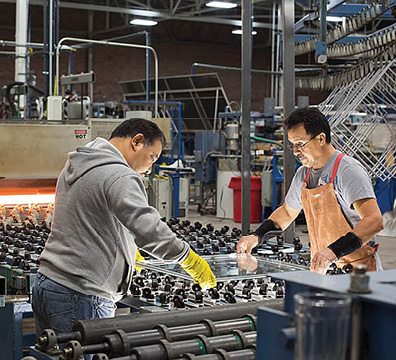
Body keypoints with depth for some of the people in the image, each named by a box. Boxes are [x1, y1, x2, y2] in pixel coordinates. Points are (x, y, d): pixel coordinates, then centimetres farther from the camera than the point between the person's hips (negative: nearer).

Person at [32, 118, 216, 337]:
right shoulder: (120, 177, -15)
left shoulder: (73, 168, 15)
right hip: (81, 297, -9)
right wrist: (189, 258, -14)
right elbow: (148, 230, -25)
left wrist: (124, 250, 35)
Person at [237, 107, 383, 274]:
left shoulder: (349, 171, -14)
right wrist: (256, 236, 12)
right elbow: (286, 212, 28)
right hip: (321, 269, 6)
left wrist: (335, 251, -37)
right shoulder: (303, 174, 11)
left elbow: (374, 220, -26)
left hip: (358, 270, -6)